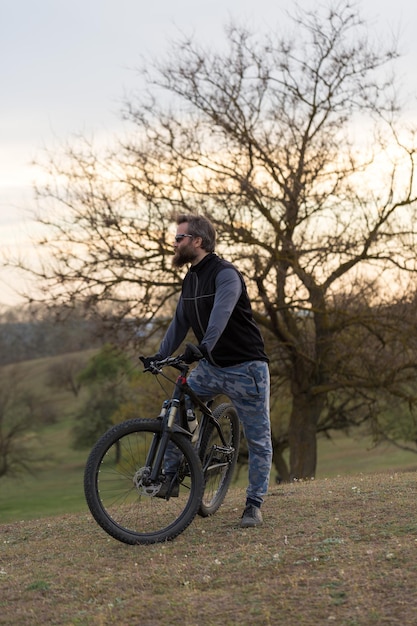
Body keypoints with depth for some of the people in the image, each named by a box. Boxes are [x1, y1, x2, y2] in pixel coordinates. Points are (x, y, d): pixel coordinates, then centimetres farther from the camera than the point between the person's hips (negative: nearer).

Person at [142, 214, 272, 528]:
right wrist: (160, 355, 0)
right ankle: (168, 475, 1)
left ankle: (254, 505, 9)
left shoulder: (226, 274, -17)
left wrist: (203, 347, -48)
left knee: (258, 440, 0)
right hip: (211, 366, 7)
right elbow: (180, 322, 13)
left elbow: (220, 315, -33)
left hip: (245, 367, -7)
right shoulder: (191, 279, 9)